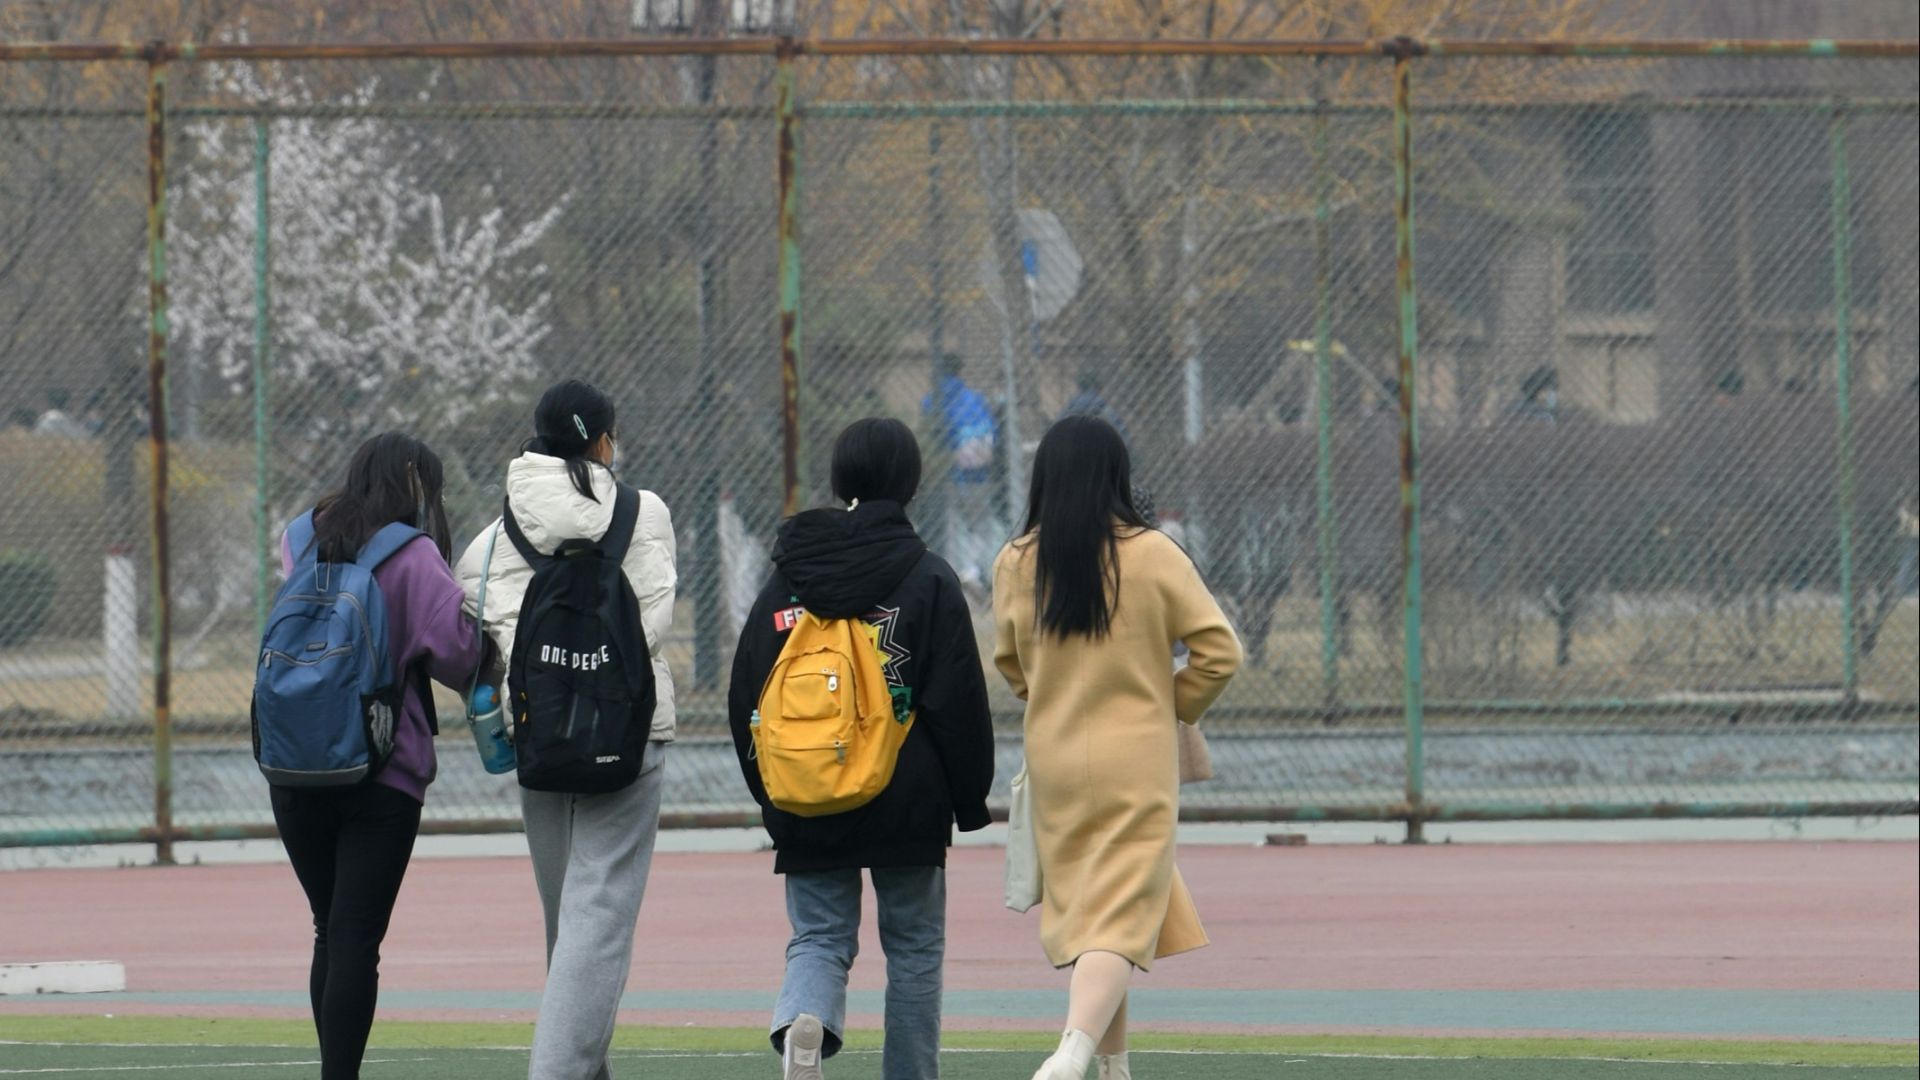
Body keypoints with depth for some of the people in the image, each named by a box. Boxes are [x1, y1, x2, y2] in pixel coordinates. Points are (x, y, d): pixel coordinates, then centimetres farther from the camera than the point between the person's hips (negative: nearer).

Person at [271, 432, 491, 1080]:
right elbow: (457, 648, -16)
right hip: (382, 779, -5)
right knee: (357, 940, -5)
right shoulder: (413, 557, -8)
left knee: (331, 933, 16)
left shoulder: (301, 544, 6)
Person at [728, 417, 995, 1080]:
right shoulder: (928, 578, -5)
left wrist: (769, 795, 16)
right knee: (914, 947, 10)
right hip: (907, 803, -2)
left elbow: (746, 696, 7)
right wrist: (970, 798, 4)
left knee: (820, 937, 6)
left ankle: (802, 1021, -25)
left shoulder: (787, 578, 5)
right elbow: (960, 700, -6)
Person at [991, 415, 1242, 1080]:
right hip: (1137, 759, -4)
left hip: (1052, 759, 4)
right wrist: (1174, 705, 10)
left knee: (1081, 913, 16)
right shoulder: (1153, 557, -9)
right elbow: (1219, 651, -7)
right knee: (1118, 923, -8)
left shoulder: (1015, 564, 0)